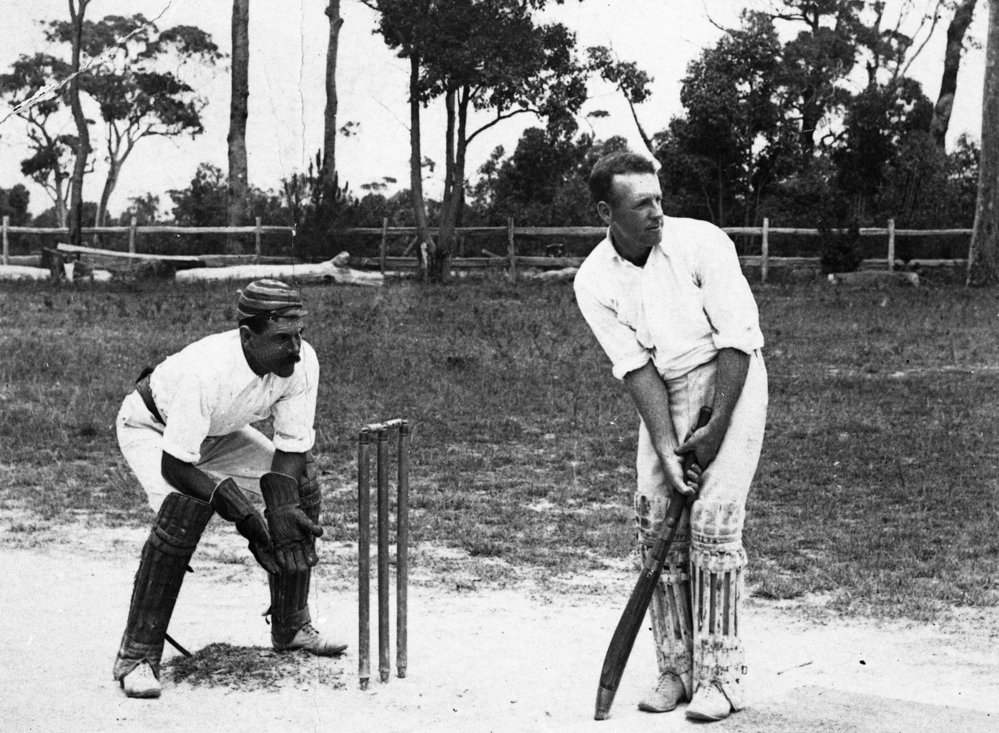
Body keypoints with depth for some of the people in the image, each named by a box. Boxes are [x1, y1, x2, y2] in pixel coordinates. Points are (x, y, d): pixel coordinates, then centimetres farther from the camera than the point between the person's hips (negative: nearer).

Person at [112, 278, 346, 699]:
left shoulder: (302, 362, -26)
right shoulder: (207, 370, -42)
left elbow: (292, 445, -16)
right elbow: (173, 465, -37)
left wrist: (284, 507, -31)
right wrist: (237, 508, -41)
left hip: (218, 433, 7)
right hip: (150, 427, -6)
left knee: (302, 489, -2)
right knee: (186, 507, -32)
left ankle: (291, 627, 14)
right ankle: (136, 657, -23)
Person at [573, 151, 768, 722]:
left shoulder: (702, 243, -18)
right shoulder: (594, 281, -8)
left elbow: (738, 340, -16)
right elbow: (636, 367, -10)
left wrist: (715, 430, -17)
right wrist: (666, 449, -19)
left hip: (730, 381, -4)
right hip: (664, 393, 4)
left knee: (713, 520, -13)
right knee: (656, 519, -2)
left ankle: (721, 676, -6)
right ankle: (676, 669, 10)